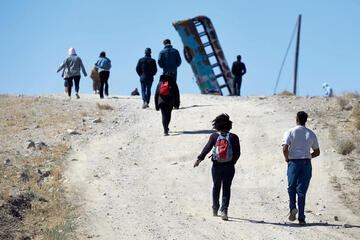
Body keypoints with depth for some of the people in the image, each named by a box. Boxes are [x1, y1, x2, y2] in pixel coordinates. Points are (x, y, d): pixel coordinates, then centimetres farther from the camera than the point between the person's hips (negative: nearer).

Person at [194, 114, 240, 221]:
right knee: (226, 188, 2)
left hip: (216, 166, 1)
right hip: (229, 167, -1)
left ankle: (215, 209, 30)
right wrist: (232, 162, 10)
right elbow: (237, 153, -5)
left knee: (216, 187, 19)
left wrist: (199, 159, -15)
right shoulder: (233, 137, -5)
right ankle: (224, 210, -14)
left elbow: (207, 148, -13)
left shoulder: (214, 136, -4)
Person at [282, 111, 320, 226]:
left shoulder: (290, 132, -4)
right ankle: (301, 218, -2)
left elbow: (285, 148, -16)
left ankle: (293, 207, -6)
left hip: (293, 163, -2)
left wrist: (287, 159, 2)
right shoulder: (311, 134, 6)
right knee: (302, 191, 3)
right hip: (306, 163, 2)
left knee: (291, 187, 18)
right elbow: (317, 152, 10)